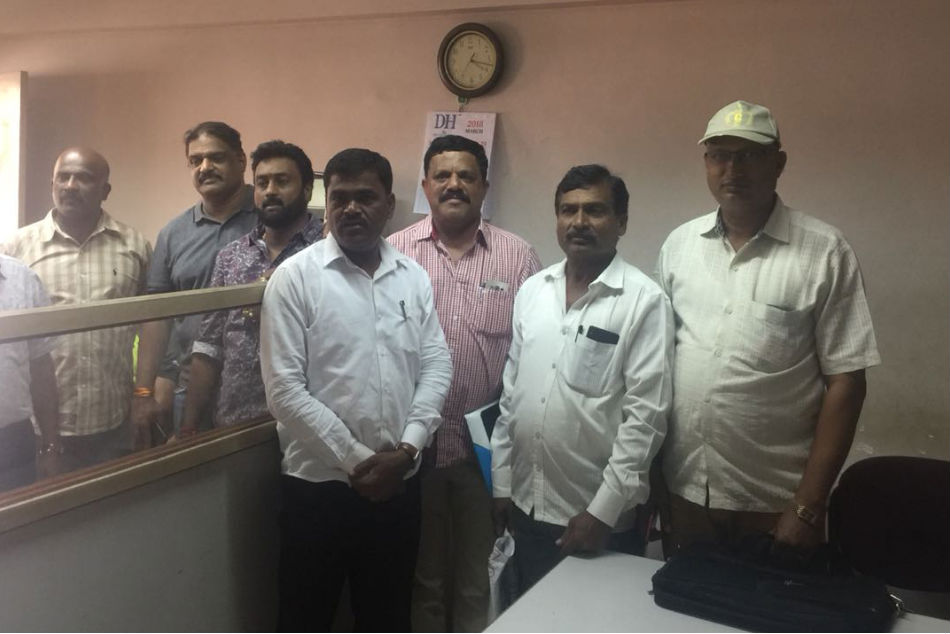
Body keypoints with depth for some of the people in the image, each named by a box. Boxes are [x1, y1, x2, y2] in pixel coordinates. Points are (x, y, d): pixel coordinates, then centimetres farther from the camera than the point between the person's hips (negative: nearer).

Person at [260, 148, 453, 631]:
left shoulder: (414, 278, 6)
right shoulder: (294, 277, -7)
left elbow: (437, 368, 3)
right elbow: (284, 390, -12)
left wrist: (405, 450, -10)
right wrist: (355, 460, -13)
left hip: (398, 483, 4)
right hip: (318, 485, -3)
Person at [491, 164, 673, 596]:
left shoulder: (645, 300, -12)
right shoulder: (531, 291, 5)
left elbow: (646, 413, -15)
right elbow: (511, 391, 9)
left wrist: (603, 509, -16)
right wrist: (501, 481, 9)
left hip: (601, 517, -5)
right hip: (529, 507, 5)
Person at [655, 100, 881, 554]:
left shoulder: (824, 252, -8)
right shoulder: (678, 244, 2)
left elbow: (845, 381, -8)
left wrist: (808, 505, -11)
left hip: (776, 502, -3)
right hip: (683, 490, 3)